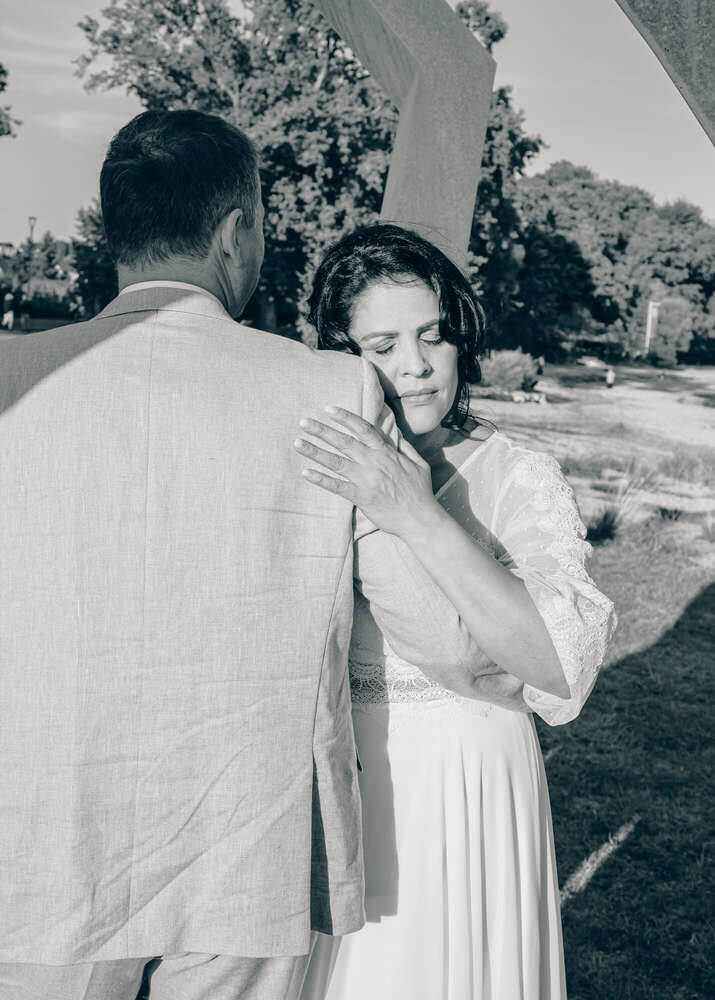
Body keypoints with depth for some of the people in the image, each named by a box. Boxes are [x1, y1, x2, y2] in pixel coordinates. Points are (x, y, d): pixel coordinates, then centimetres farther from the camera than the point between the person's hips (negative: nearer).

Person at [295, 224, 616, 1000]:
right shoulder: (310, 471, -4)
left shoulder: (520, 478, -12)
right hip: (332, 786, 2)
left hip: (469, 791, -2)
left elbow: (563, 666, -29)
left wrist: (416, 517, -34)